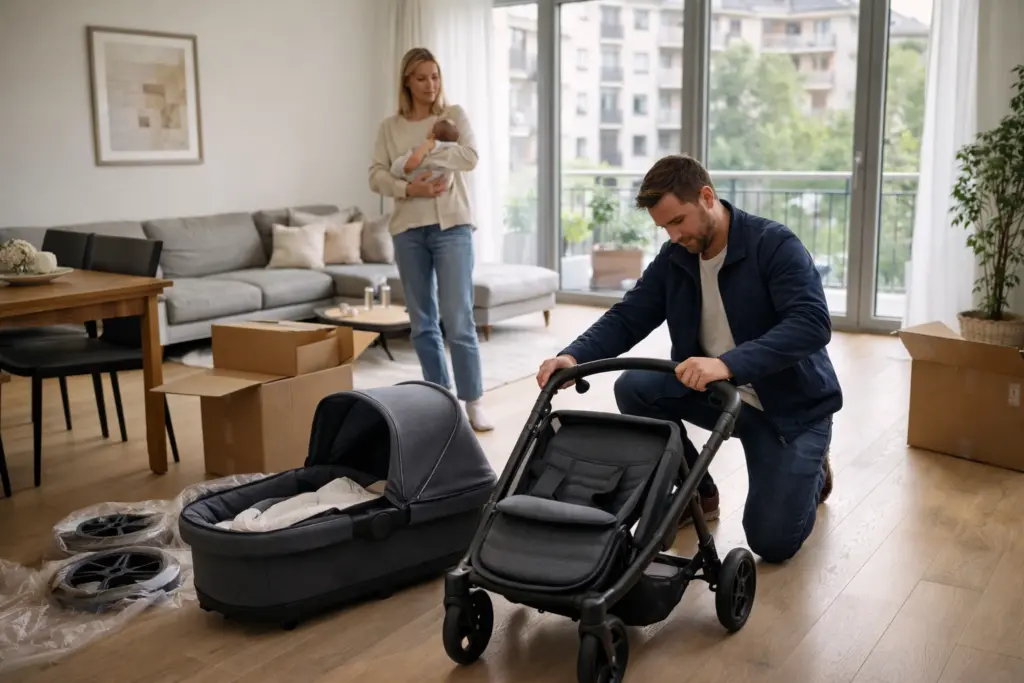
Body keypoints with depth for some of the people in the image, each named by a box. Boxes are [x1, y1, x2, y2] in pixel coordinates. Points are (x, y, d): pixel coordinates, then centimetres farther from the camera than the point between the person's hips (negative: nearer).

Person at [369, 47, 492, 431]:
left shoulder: (454, 115, 6)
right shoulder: (390, 126, 11)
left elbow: (470, 157, -9)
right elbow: (376, 176, 2)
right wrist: (409, 188, -15)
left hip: (452, 225, -3)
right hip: (408, 229, 3)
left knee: (458, 320, -9)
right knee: (422, 322, 7)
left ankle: (473, 403, -2)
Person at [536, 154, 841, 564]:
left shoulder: (775, 244, -23)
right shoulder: (674, 258, -4)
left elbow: (813, 325, -35)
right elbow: (627, 317, -5)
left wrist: (729, 365, -49)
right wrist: (575, 356, -26)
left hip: (790, 403, -5)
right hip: (716, 393, 5)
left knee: (772, 541, -15)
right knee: (634, 388, -19)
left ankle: (810, 471, 20)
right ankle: (698, 491, 3)